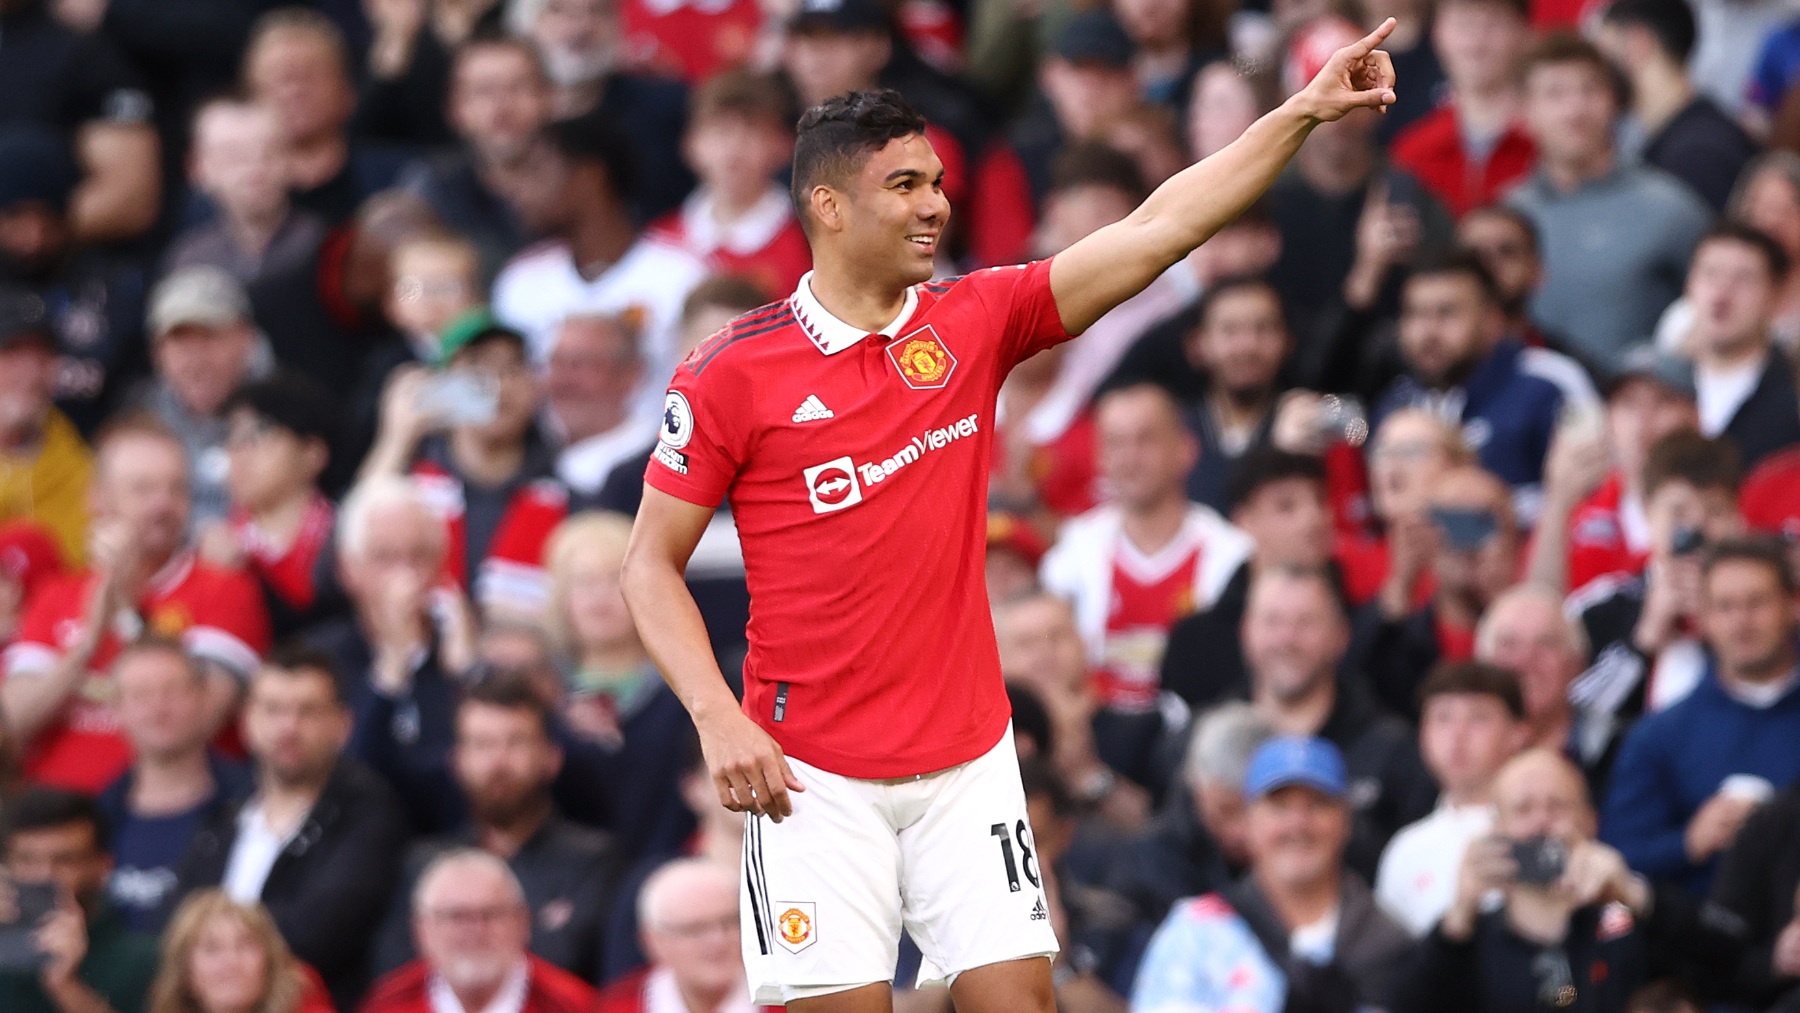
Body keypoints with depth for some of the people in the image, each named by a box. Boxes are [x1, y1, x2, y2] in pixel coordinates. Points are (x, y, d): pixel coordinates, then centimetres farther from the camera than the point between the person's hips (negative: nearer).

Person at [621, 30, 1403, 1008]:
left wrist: (1302, 111, -10)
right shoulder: (732, 373, -7)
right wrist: (719, 718, -14)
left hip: (970, 758, 4)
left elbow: (1155, 232, -2)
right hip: (815, 775, -4)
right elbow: (651, 563, -2)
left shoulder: (971, 323, 3)